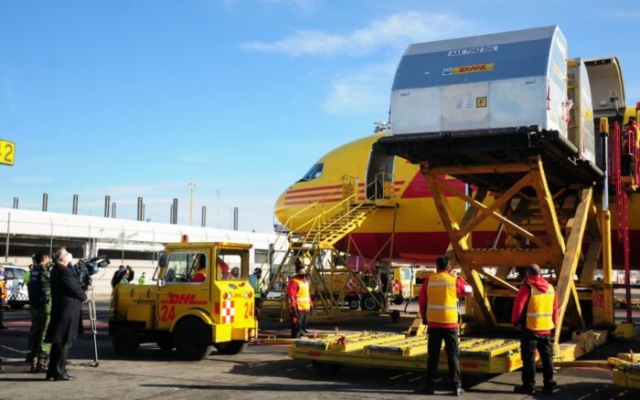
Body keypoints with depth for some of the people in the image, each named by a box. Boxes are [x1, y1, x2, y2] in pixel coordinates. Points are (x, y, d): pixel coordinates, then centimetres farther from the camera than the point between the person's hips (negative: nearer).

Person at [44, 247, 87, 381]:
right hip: (67, 311, -10)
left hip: (60, 310, 10)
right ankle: (59, 372, 0)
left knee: (58, 342, 13)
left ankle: (52, 372, 17)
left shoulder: (57, 270, 15)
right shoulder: (64, 271, -17)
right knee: (64, 342, -4)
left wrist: (81, 294, 6)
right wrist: (84, 296, 2)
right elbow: (75, 289, -16)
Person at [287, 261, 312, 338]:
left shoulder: (305, 280, 15)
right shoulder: (294, 281, -15)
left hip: (305, 308, 9)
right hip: (297, 309, -9)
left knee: (303, 327, 17)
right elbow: (291, 296, -20)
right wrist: (293, 308, -25)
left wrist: (310, 305, 22)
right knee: (296, 328, -8)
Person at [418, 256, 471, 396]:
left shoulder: (429, 281, 0)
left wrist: (424, 317, 16)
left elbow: (421, 300, 4)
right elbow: (468, 289, 16)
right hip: (451, 323, -1)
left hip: (433, 323, 1)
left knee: (433, 356, 6)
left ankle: (430, 385, 8)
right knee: (453, 355, 5)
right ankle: (456, 386, 4)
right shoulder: (454, 280, -2)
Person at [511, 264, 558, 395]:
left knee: (529, 357, 1)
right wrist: (553, 326, 20)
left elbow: (518, 306, -12)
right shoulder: (550, 288, 9)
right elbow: (555, 309, 13)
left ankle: (529, 385, 4)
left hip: (530, 329, -6)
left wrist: (515, 321, 3)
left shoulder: (527, 287, -10)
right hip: (547, 329, 6)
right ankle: (549, 384, 14)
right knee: (547, 357, 11)